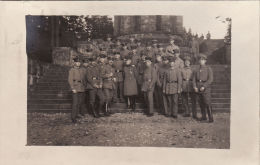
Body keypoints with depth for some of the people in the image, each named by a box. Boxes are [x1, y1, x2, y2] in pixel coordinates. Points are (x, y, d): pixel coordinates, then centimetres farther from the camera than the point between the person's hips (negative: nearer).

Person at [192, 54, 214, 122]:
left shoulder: (208, 69, 0)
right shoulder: (196, 70, 13)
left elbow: (210, 79, -8)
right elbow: (194, 79, 10)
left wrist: (204, 86, -16)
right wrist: (195, 87, -7)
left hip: (206, 88, -4)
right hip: (198, 89, 4)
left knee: (208, 104, -9)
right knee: (201, 104, 8)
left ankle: (211, 118, -4)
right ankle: (203, 117, 18)